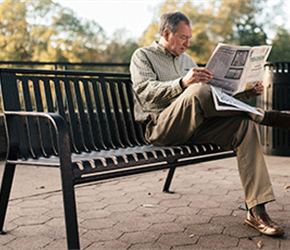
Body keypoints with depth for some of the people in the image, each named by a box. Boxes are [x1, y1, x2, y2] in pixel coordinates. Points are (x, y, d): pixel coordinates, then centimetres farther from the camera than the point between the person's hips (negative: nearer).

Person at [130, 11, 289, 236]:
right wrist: (183, 83, -28)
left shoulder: (186, 60, 28)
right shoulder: (142, 56, 8)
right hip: (161, 128, -6)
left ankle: (257, 211, -25)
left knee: (244, 124, -20)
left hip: (196, 127, 6)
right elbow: (146, 93, -12)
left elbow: (215, 94, 26)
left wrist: (246, 93, 9)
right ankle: (264, 116, -18)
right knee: (198, 91, -34)